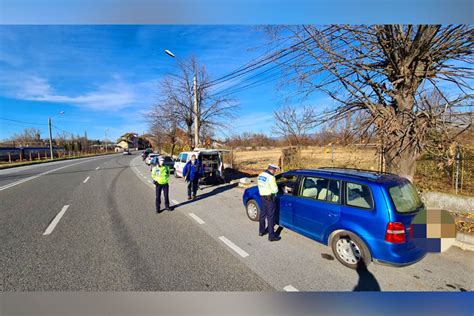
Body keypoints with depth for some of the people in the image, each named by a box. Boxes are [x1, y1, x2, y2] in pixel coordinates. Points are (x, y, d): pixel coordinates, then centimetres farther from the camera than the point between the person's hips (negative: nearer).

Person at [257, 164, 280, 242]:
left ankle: (261, 231, 32)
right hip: (270, 198, -8)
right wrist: (276, 187, 3)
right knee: (270, 217, 0)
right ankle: (271, 236, 7)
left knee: (263, 214, 19)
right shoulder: (271, 177, -20)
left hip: (262, 196, 8)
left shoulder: (260, 175, 5)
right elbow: (275, 190, -17)